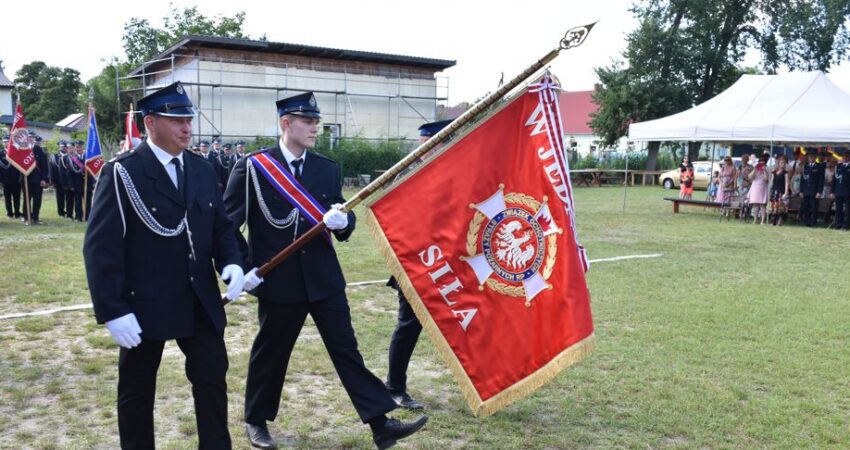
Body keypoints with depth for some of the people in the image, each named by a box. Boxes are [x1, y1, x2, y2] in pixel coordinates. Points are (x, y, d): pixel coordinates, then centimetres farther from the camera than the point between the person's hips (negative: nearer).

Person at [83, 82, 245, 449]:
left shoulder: (202, 170, 6)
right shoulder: (121, 173, -11)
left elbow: (221, 226, 12)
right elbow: (100, 248, -14)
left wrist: (231, 263, -8)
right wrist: (113, 311, -18)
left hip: (201, 302, 5)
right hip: (144, 306, -4)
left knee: (212, 381, 9)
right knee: (137, 391, 13)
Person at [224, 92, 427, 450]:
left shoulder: (327, 169, 6)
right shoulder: (252, 167, -6)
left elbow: (342, 220, 7)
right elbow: (226, 221, -3)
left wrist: (342, 221, -17)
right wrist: (243, 266, -9)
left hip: (324, 278, 3)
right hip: (278, 280, -3)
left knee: (346, 349, 4)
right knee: (270, 353, 12)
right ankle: (256, 421, 34)